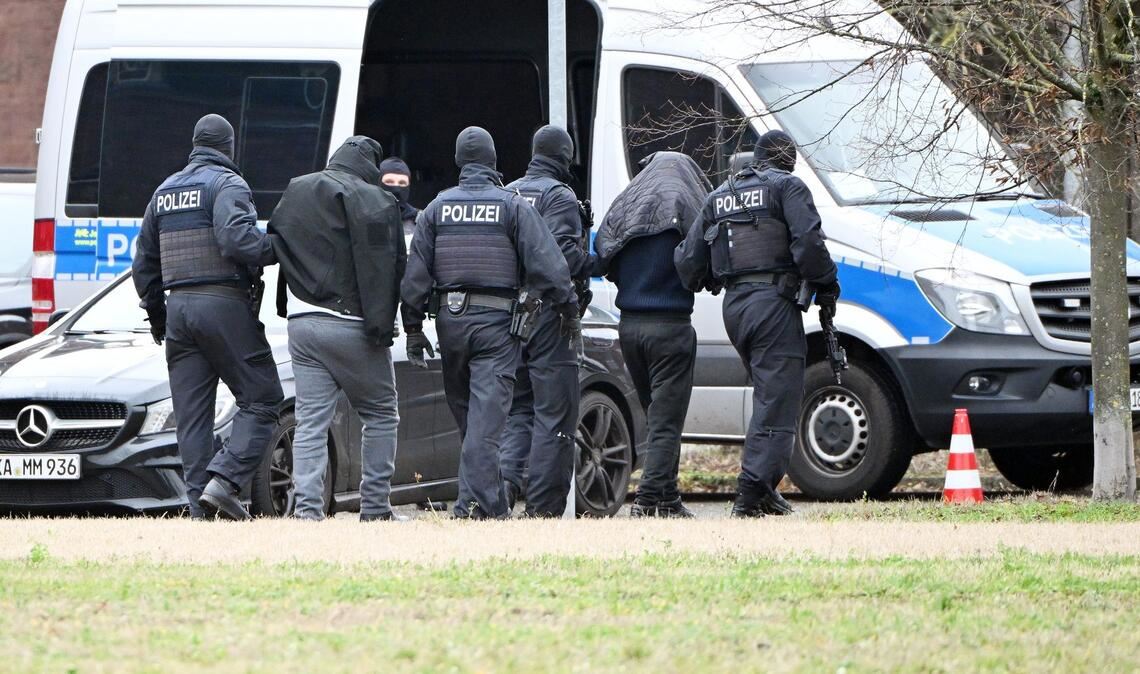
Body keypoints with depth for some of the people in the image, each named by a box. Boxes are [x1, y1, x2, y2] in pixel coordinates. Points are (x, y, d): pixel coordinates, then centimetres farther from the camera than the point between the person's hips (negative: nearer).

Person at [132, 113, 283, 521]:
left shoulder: (165, 192, 18)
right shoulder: (227, 185, -4)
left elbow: (144, 262, 23)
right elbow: (236, 238, -22)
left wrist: (155, 313, 31)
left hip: (179, 305, 7)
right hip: (225, 303, -7)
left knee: (191, 414, 6)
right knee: (261, 399, -2)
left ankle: (201, 504, 1)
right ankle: (224, 480, -18)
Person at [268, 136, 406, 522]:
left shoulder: (294, 194, 12)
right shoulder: (375, 202, -7)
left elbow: (276, 250, 16)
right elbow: (386, 265, -12)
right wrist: (382, 324, -11)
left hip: (302, 325, 5)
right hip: (350, 326, -5)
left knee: (310, 422, 3)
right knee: (380, 415, 9)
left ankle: (307, 509, -8)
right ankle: (375, 508, 5)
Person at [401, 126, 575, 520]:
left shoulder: (438, 208, 8)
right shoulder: (513, 206, -2)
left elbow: (416, 273, 6)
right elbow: (545, 262, -8)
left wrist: (413, 328, 10)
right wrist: (566, 305, 2)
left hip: (450, 322, 3)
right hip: (495, 321, -3)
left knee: (465, 413, 14)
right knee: (487, 415, -9)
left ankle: (493, 504, 21)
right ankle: (474, 502, -20)